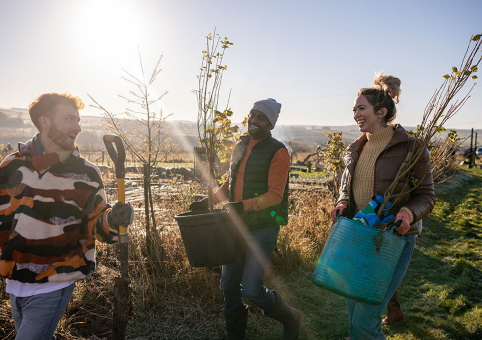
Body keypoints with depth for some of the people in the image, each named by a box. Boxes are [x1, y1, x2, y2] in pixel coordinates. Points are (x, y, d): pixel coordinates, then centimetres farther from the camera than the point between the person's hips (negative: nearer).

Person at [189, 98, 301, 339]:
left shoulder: (277, 152, -8)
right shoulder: (239, 148, 12)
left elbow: (275, 195, -16)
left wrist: (244, 206, -30)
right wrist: (208, 201, 4)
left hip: (263, 228, -6)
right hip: (237, 226, 7)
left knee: (252, 289, -7)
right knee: (229, 286, 10)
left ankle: (290, 319, 23)